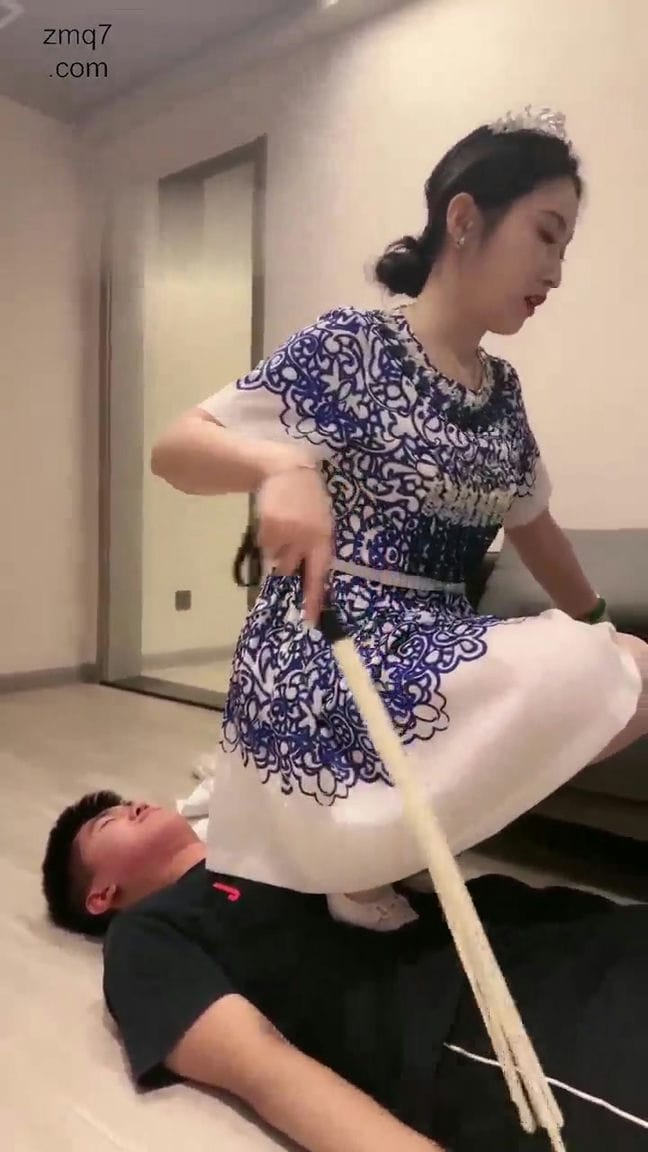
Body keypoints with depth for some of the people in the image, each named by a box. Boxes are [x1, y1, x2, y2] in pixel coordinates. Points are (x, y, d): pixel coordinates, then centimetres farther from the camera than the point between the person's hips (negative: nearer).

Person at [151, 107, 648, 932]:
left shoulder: (502, 392, 12)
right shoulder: (351, 347, -9)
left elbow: (531, 527, 24)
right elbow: (173, 449, -11)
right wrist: (283, 467, -32)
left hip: (433, 653, 8)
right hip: (329, 663, -8)